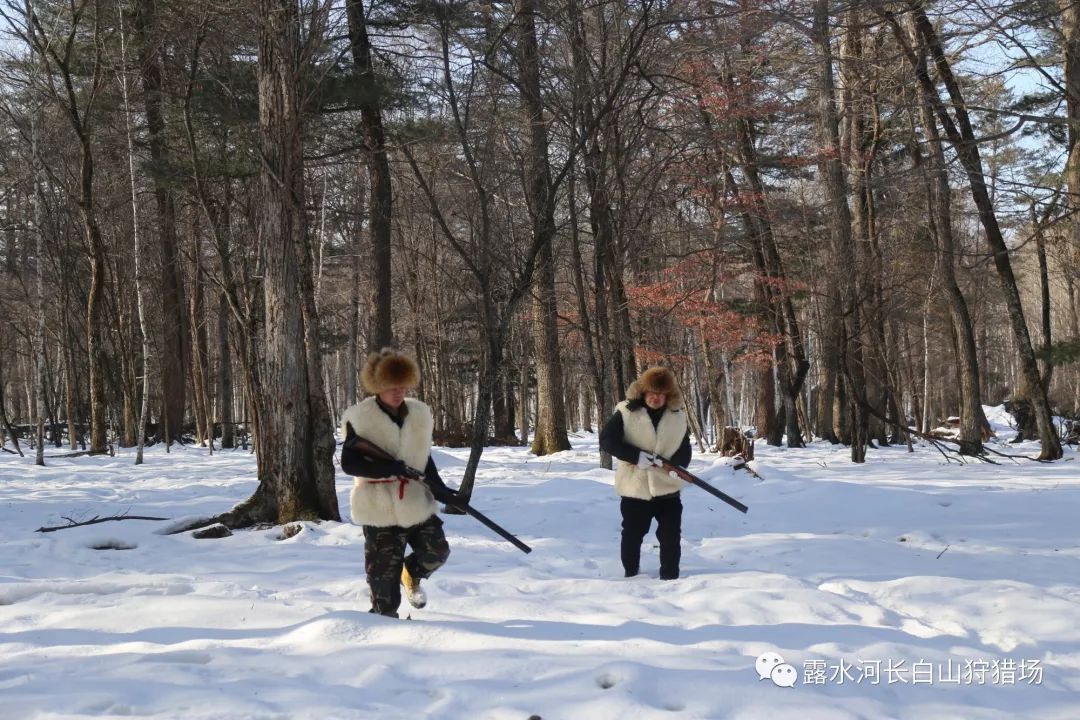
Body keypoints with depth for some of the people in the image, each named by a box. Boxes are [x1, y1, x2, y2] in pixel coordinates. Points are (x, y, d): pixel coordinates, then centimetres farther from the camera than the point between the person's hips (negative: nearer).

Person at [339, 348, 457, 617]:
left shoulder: (419, 414, 6)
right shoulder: (360, 418, -11)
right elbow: (349, 463, -14)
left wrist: (438, 488, 1)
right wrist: (387, 468, -25)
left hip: (417, 501, 5)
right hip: (380, 507, -5)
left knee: (437, 551, 6)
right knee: (384, 571, 1)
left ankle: (412, 575, 38)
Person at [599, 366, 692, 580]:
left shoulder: (678, 418, 2)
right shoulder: (625, 412, -6)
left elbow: (684, 453, 4)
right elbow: (606, 440, -12)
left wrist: (666, 462, -19)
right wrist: (637, 456, -20)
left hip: (668, 488, 2)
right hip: (635, 488, -1)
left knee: (671, 538, 2)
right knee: (632, 536, 11)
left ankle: (670, 578, 16)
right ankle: (631, 575, 31)